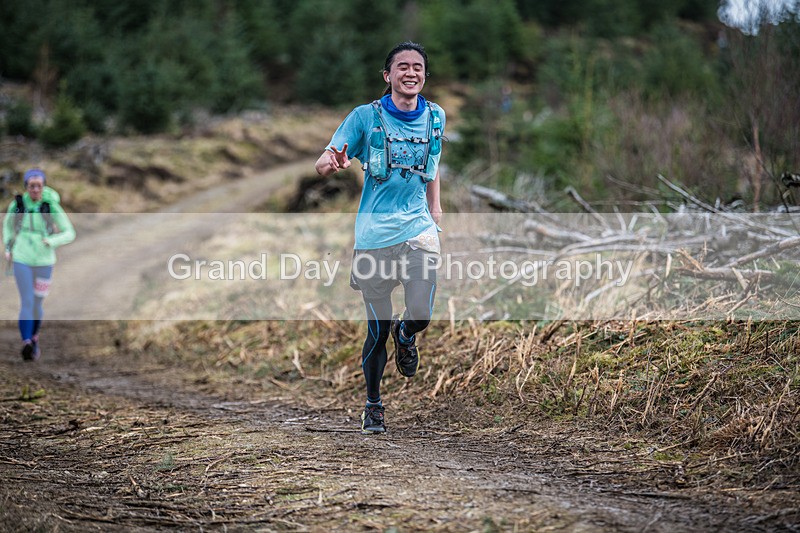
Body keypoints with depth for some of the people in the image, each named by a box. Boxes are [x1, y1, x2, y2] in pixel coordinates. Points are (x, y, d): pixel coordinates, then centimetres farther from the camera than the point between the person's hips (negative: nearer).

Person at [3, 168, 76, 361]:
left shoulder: (52, 207, -10)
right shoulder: (17, 204, -5)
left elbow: (70, 233, -7)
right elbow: (8, 224, 16)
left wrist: (51, 241, -23)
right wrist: (8, 248, 7)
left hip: (44, 261, 0)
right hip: (21, 260, 0)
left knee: (37, 303, 13)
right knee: (26, 303, -13)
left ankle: (34, 338, 37)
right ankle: (26, 344, -20)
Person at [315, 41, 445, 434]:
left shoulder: (435, 117, 9)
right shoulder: (366, 116, -1)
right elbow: (322, 165, -5)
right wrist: (334, 163, -28)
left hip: (419, 228, 2)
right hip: (375, 232, -2)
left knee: (422, 315, -13)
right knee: (377, 328, 1)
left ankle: (405, 336, 26)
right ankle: (372, 405, 21)